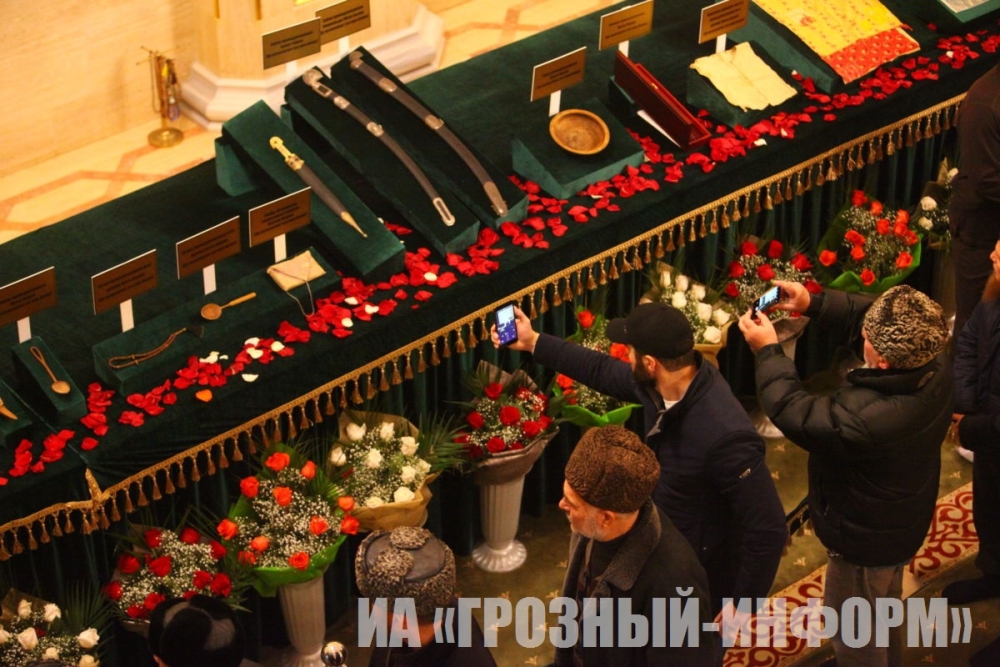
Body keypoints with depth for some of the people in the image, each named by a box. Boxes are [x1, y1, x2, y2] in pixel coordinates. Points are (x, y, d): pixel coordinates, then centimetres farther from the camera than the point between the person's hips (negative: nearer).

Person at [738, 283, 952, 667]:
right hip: (904, 520, 8)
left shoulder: (864, 419, -45)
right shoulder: (935, 368, -23)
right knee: (883, 612, 36)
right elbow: (865, 315, -7)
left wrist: (768, 352, -17)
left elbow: (793, 412, -28)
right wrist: (814, 304, -13)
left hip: (865, 538, -8)